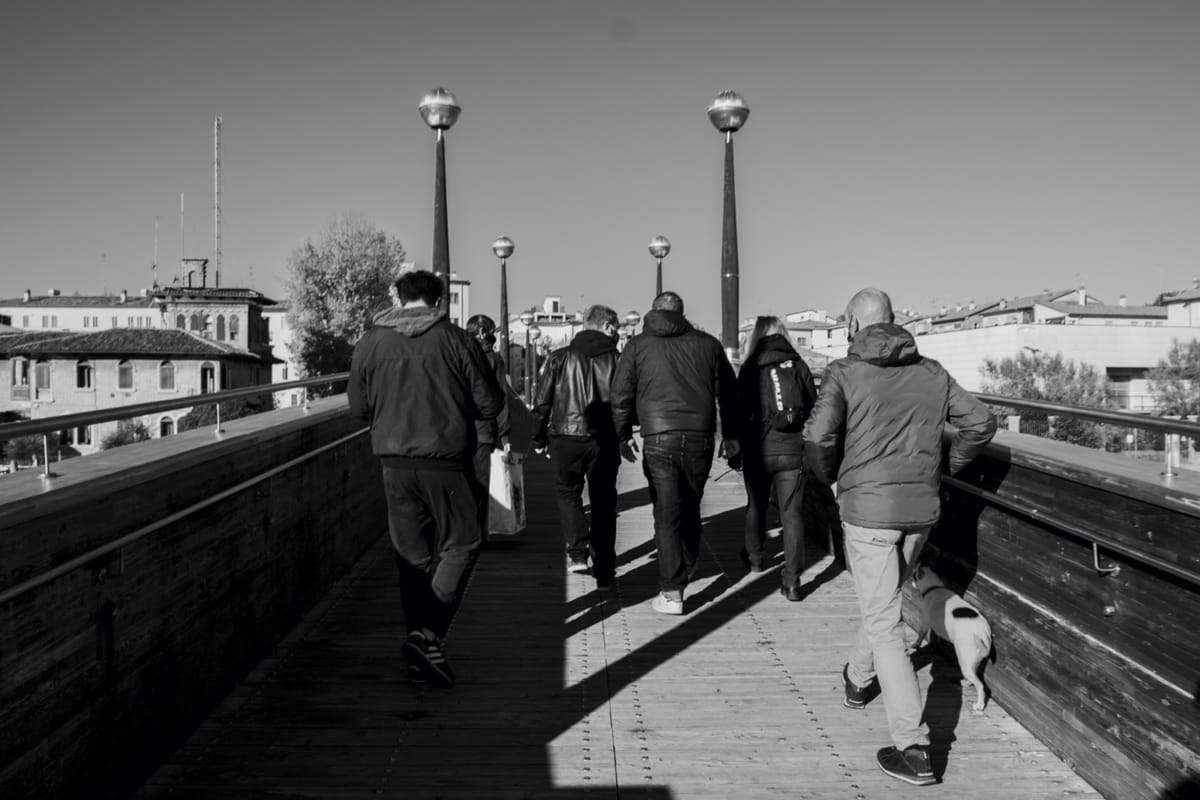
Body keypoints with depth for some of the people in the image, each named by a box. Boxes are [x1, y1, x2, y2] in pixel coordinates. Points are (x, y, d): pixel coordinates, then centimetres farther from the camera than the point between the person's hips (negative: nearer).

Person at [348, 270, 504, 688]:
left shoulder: (370, 342, 1)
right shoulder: (455, 340, -7)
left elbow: (358, 406, 8)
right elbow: (490, 404, -4)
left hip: (395, 462, 4)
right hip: (445, 461, -3)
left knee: (412, 554, 13)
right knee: (460, 543, 10)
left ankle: (421, 651, 18)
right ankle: (428, 633, -4)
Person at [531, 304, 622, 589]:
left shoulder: (559, 358, 1)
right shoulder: (616, 360, 1)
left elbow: (542, 401, 2)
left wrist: (539, 438, 11)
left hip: (566, 437, 0)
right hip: (604, 440, 0)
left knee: (568, 492, 20)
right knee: (603, 502, 11)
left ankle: (577, 552, 3)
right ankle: (604, 572, 12)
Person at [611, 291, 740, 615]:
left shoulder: (637, 346, 5)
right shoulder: (707, 344, 11)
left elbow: (621, 395, 3)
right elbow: (728, 392, 15)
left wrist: (624, 435, 13)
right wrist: (731, 435, 23)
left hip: (659, 439, -2)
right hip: (700, 439, 2)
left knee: (667, 513, -1)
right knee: (690, 507, 19)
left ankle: (672, 593, -4)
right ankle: (685, 569, 36)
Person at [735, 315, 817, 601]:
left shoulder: (751, 367, -4)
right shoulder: (798, 365, 0)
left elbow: (741, 409, -2)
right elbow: (813, 407, 6)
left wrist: (737, 446, 12)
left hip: (759, 449, 0)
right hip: (792, 450, 0)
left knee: (756, 505, 21)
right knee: (792, 513, 2)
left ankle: (754, 558, 41)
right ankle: (792, 581, -3)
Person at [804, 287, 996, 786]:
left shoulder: (845, 373, -8)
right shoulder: (931, 372, 6)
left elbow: (818, 436, -19)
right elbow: (980, 422, 8)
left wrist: (830, 476, 0)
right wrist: (948, 467, 20)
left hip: (867, 509, -5)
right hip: (921, 509, 5)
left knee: (883, 625, -1)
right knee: (884, 601, 27)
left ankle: (913, 749, -3)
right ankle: (858, 679, 50)